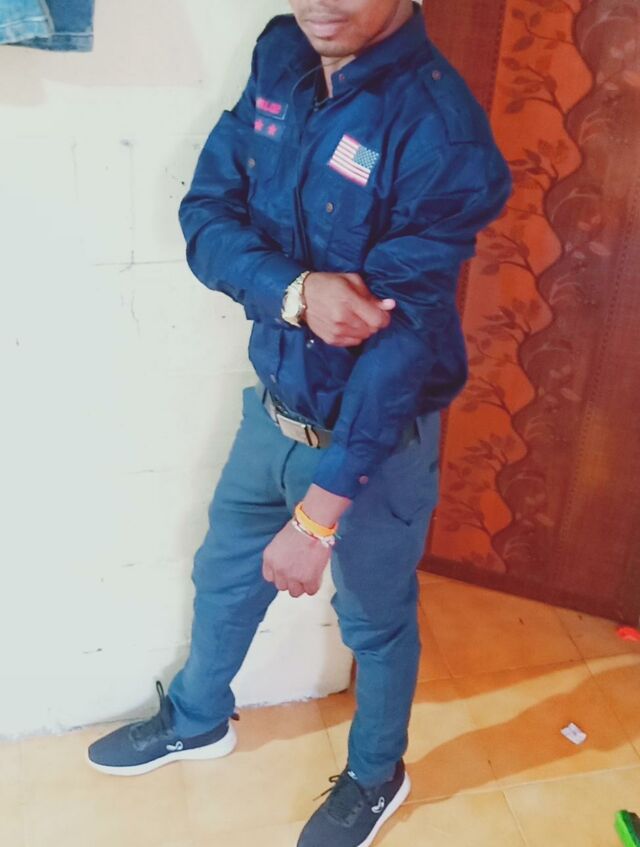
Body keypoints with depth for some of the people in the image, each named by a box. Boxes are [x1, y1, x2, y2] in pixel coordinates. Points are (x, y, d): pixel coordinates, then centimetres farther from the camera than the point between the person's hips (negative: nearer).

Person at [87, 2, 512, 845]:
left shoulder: (438, 127, -26)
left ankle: (376, 776, 48)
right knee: (224, 572, 25)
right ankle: (197, 720, 56)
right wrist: (295, 292, -26)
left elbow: (401, 342, -27)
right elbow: (206, 212, -5)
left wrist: (318, 518, -25)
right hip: (274, 408, 6)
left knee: (375, 618, 18)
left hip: (376, 437, -6)